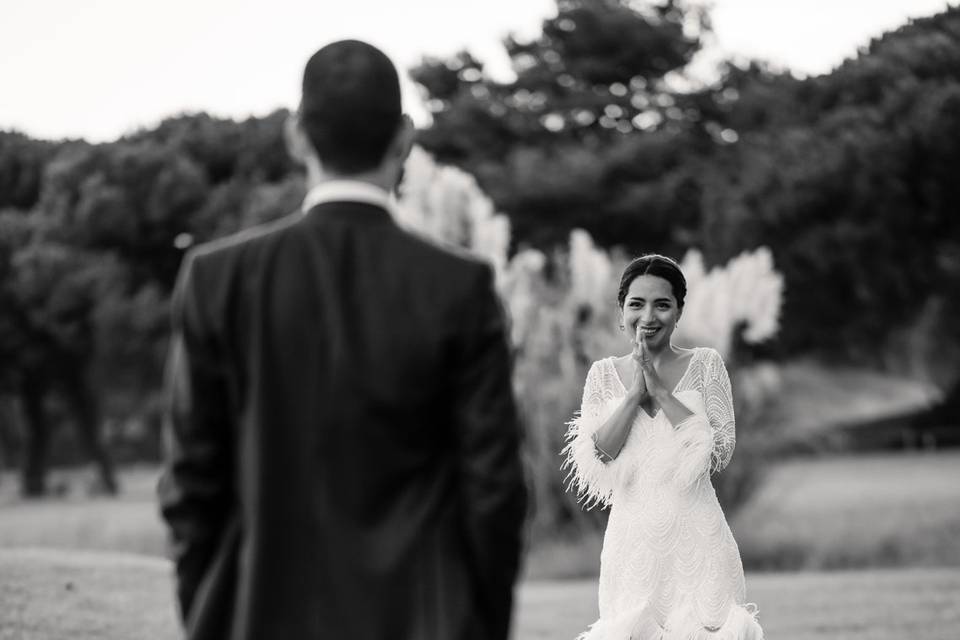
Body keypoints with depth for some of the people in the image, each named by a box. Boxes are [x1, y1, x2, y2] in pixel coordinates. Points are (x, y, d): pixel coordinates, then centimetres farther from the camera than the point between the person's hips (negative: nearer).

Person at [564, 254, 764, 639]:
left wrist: (659, 390, -11)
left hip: (696, 538, -1)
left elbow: (720, 452, -9)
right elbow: (594, 459, -5)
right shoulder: (604, 374, 6)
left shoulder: (705, 365, 2)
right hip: (632, 540, 1)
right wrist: (635, 393, -11)